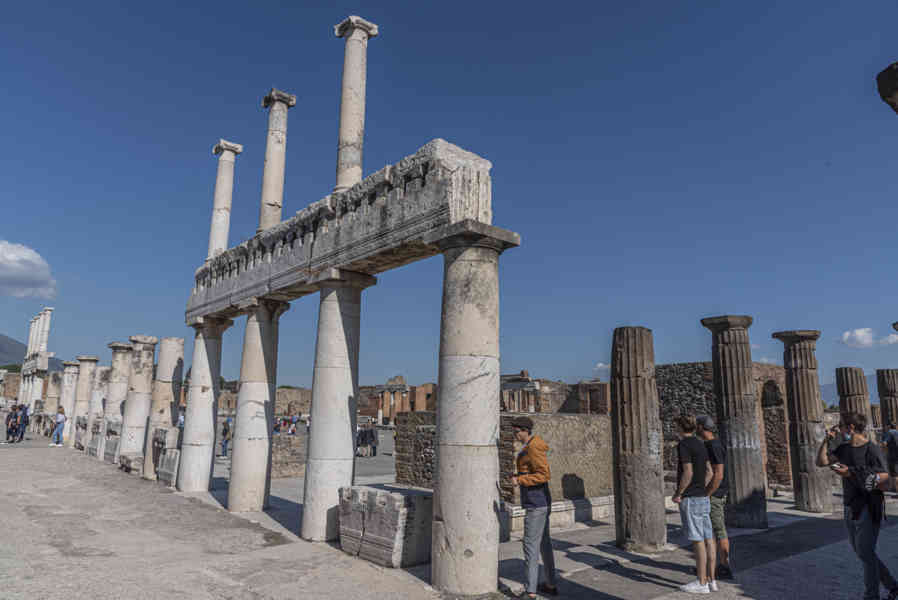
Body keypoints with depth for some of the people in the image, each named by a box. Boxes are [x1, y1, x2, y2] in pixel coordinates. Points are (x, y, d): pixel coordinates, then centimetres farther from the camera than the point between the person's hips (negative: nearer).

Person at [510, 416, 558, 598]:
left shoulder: (534, 448, -19)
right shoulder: (530, 446, 12)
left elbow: (544, 475, -24)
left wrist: (520, 480, -22)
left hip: (536, 504, -11)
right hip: (541, 502, 11)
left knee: (531, 545, -6)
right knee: (543, 542, 19)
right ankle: (550, 584, 31)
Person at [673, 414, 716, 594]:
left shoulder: (683, 445, -14)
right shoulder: (700, 445, 13)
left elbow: (688, 473, -20)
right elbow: (709, 473, 16)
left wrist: (678, 494, -11)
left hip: (690, 499, -9)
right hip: (703, 498, 9)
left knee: (698, 541, -5)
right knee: (708, 539, 9)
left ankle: (702, 583, 0)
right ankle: (711, 580, 14)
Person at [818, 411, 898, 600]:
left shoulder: (872, 450, -14)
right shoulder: (844, 449, 8)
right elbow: (821, 462, 11)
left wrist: (851, 473, -24)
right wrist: (826, 440, 0)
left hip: (868, 509, -8)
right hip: (850, 508, 8)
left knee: (865, 553, -1)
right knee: (861, 552, 14)